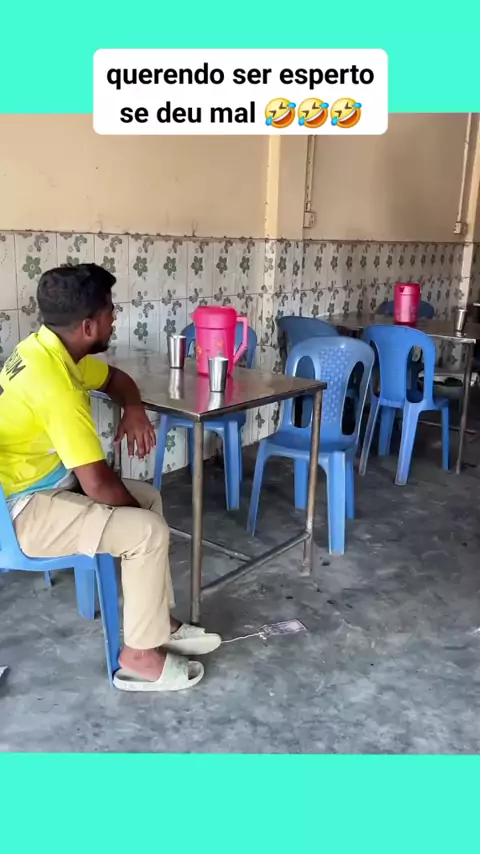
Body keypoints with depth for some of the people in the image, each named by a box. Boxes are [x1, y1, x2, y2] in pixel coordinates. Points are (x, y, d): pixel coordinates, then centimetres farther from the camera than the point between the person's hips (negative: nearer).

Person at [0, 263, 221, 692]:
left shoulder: (46, 349, 1)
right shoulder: (55, 385, -29)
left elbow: (115, 378, 20)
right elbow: (98, 484, -29)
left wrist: (134, 409, -3)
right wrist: (135, 512, -8)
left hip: (35, 484, 10)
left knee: (147, 498, 13)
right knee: (147, 531, -17)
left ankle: (161, 623, 20)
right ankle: (140, 656, 2)